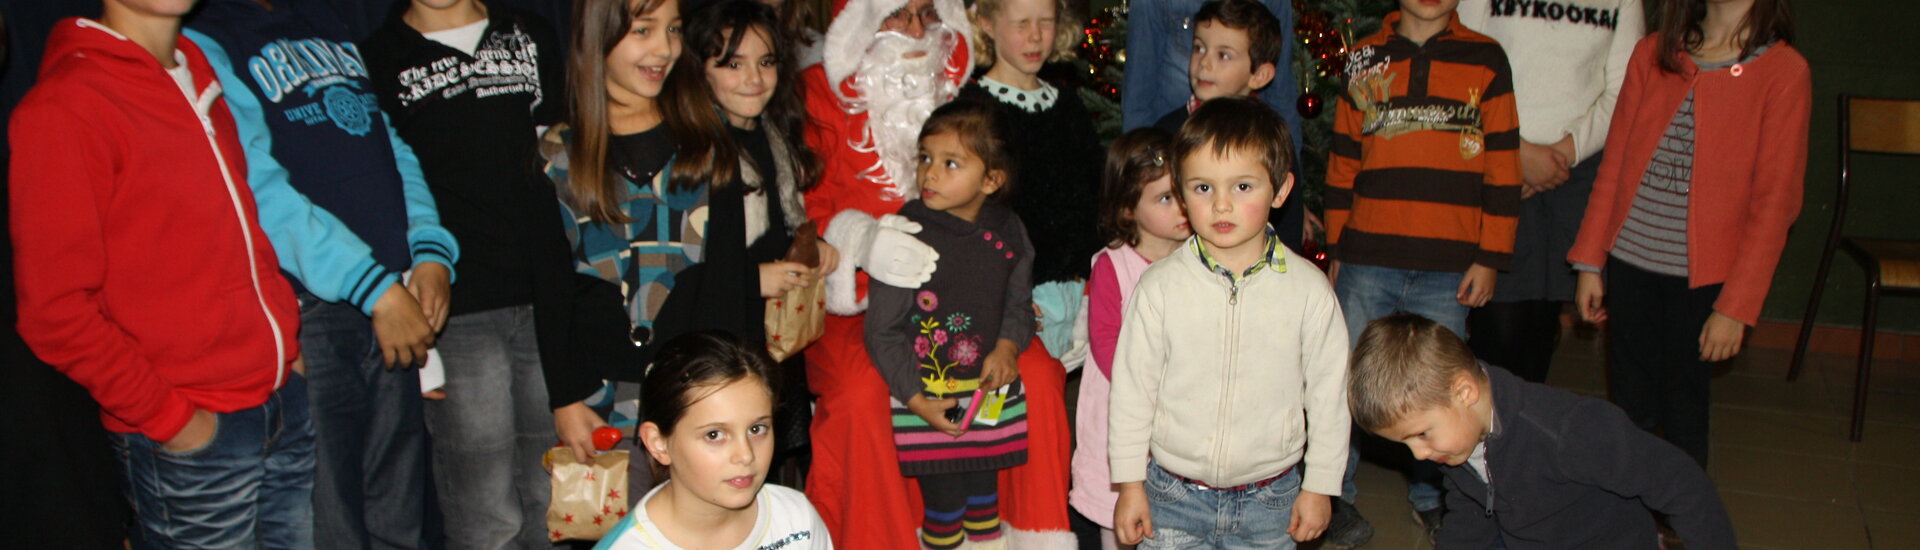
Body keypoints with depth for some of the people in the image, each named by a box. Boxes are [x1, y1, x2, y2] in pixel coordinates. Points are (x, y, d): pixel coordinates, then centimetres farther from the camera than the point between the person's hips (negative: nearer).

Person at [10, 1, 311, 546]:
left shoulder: (195, 62, 11)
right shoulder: (62, 107, -13)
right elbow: (56, 311, -15)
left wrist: (285, 336, 11)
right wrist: (168, 417, -11)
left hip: (285, 395, 7)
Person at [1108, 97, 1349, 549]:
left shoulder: (1308, 289, -6)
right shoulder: (1160, 286, -8)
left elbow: (1329, 392, 2)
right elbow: (1132, 387, -1)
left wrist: (1320, 486, 4)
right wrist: (1129, 483, 1)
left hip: (1269, 501, 0)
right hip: (1172, 497, 0)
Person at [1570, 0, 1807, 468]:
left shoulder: (1783, 71, -7)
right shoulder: (1652, 53, 4)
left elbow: (1774, 202, -8)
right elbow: (1615, 163, 7)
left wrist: (1736, 306, -10)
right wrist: (1590, 262, 6)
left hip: (1703, 275, -3)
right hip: (1630, 261, 3)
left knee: (1683, 410, 8)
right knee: (1629, 404, 11)